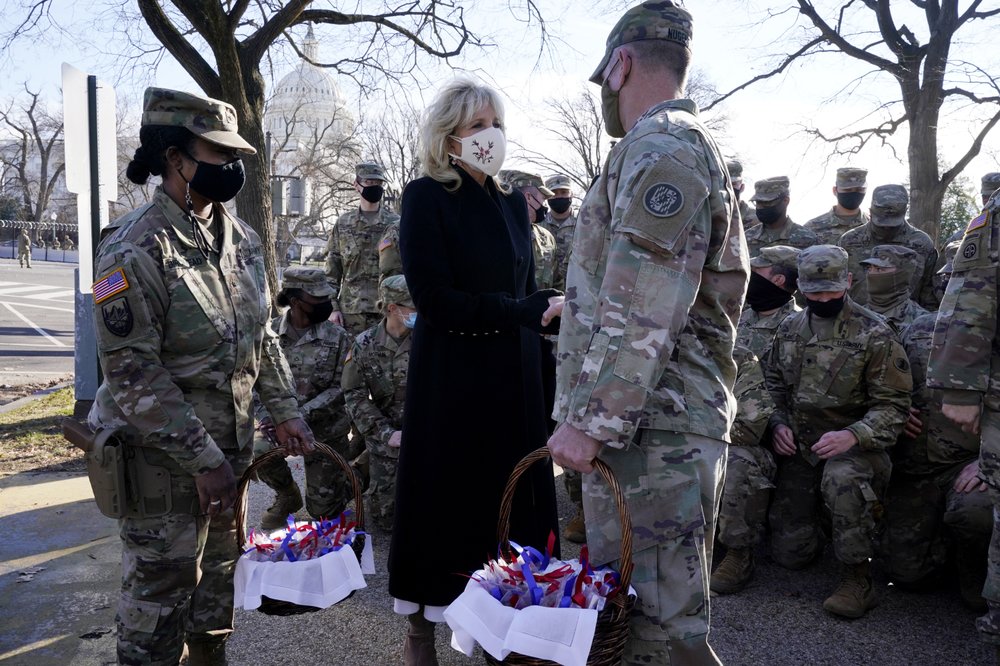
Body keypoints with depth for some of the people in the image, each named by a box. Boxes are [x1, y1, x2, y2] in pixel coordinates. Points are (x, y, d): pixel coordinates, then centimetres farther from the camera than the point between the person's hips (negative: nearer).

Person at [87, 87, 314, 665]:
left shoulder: (241, 239, 4)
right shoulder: (135, 251, -18)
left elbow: (262, 336, 12)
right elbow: (134, 375, -20)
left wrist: (285, 413, 6)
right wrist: (202, 459, -19)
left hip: (231, 444, 7)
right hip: (165, 458, -7)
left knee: (220, 572, 21)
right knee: (161, 590, 7)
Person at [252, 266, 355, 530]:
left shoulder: (337, 337, -11)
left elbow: (341, 388, -14)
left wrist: (301, 415, -24)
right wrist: (267, 416, -21)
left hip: (325, 428, -1)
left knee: (322, 510, 1)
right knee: (259, 453, -31)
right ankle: (287, 496, 3)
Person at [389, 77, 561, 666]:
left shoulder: (514, 204, 11)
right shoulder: (427, 197, -6)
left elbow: (528, 294, 13)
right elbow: (435, 299, -16)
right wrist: (529, 312, -19)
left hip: (514, 375, 5)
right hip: (450, 375, -5)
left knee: (511, 496, 8)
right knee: (444, 497, 5)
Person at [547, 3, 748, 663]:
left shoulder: (659, 146, -12)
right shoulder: (695, 148, 22)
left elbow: (642, 316, -21)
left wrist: (590, 420, -19)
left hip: (649, 430, -11)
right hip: (671, 418, 11)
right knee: (663, 606, 18)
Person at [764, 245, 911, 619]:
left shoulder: (875, 335, -10)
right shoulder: (790, 328, 5)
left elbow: (893, 406, -11)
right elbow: (773, 384, 16)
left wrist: (852, 436, -29)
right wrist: (778, 423, -2)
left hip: (852, 445, -4)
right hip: (798, 446, 4)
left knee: (842, 479, -42)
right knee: (789, 555, 2)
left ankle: (858, 580, -20)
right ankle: (816, 529, 39)